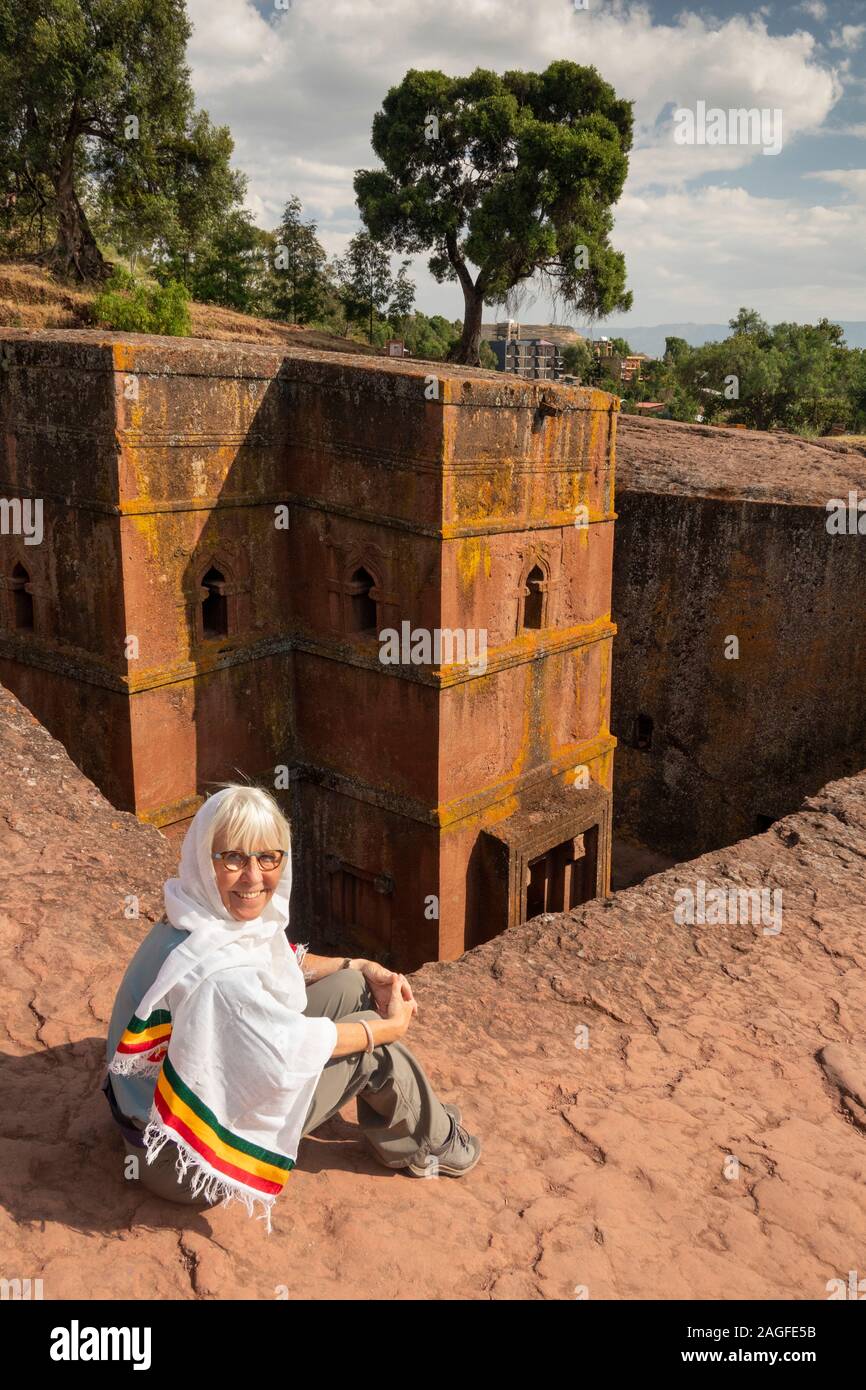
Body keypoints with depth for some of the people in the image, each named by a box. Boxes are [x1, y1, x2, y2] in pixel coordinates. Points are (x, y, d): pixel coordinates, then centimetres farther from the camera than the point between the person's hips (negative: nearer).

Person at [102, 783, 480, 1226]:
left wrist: (365, 969, -1)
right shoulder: (214, 972, -36)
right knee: (371, 1048, -11)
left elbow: (287, 963, 11)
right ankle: (436, 1145, 19)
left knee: (351, 987, 4)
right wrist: (390, 1027, -12)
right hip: (183, 1159, -9)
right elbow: (291, 1051, -26)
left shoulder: (220, 917, -7)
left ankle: (397, 1140, 20)